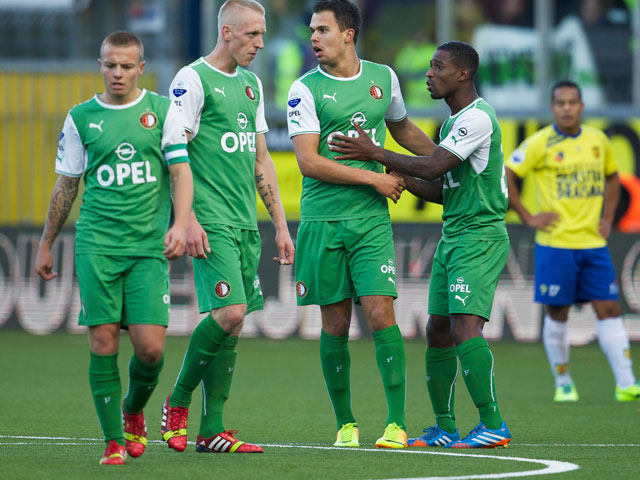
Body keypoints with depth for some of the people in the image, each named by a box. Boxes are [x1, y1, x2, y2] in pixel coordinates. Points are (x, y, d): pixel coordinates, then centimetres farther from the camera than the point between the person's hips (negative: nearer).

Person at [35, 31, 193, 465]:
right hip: (97, 245, 0)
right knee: (103, 341, -7)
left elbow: (181, 172, 3)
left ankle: (133, 412, 23)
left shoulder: (163, 111, 5)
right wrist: (46, 244, 18)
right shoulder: (81, 118, 8)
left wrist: (180, 224, -12)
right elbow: (66, 186, 16)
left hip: (149, 247, 0)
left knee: (150, 346, -8)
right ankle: (113, 441, 1)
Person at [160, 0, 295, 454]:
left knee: (232, 324, 5)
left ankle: (212, 429, 8)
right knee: (229, 314, -17)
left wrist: (281, 224, 19)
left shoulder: (250, 83, 18)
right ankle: (178, 402, 1)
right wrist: (188, 219, -19)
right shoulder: (193, 80, -6)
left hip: (245, 223, 8)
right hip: (211, 222, -8)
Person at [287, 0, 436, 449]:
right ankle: (345, 423, 14)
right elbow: (309, 161, -10)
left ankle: (397, 423, -7)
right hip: (322, 221, -1)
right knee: (335, 324, 2)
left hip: (371, 219, 1)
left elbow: (404, 129, 28)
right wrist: (374, 178, -10)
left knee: (380, 312, -10)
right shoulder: (305, 89, -2)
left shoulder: (383, 77, 8)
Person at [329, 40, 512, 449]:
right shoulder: (453, 122, 19)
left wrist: (376, 154, -11)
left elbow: (433, 168, -20)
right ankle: (445, 428, 16)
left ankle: (494, 425, -19)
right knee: (438, 332, 8)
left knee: (465, 325, -20)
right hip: (453, 238, 10)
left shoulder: (478, 117, -13)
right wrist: (400, 179, 8)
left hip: (480, 236, -10)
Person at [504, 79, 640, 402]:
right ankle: (563, 384, 14)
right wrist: (528, 217, -7)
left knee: (609, 309, -3)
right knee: (557, 313, 1)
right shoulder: (540, 144, -6)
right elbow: (503, 177, -6)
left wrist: (607, 217, 13)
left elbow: (612, 178, 25)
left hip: (593, 243, 4)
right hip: (555, 243, -4)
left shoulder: (598, 141, 8)